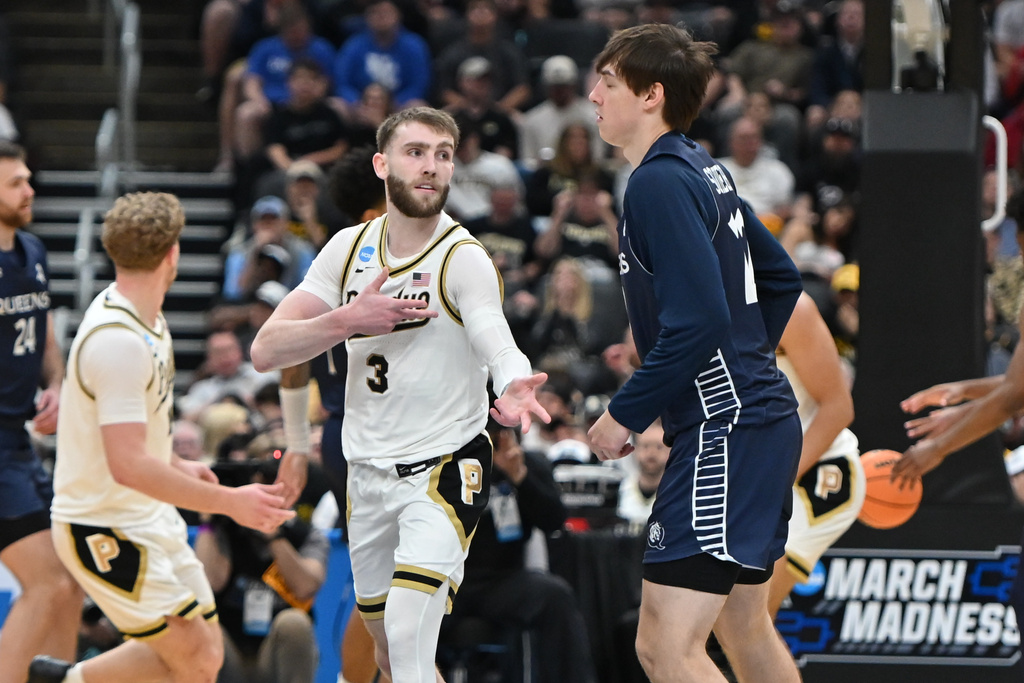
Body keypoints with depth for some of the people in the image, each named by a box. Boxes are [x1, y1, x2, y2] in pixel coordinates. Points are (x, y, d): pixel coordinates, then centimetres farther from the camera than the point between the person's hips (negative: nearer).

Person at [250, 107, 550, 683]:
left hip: (446, 467, -6)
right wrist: (348, 320, -20)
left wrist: (515, 387, -56)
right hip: (367, 476, 6)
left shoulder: (463, 258, -14)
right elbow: (267, 351, -3)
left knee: (408, 632, -25)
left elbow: (496, 340, -33)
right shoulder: (350, 250, 1)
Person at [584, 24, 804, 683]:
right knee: (745, 625, 22)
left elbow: (698, 321, -24)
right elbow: (781, 278, 23)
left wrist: (625, 414, -16)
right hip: (762, 418, 11)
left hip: (722, 431, -11)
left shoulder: (660, 183, -16)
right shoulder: (707, 171, 13)